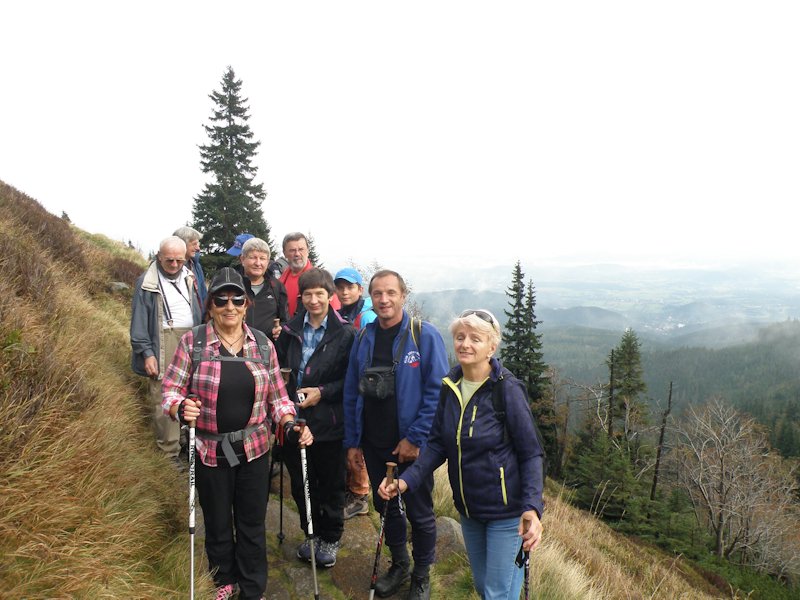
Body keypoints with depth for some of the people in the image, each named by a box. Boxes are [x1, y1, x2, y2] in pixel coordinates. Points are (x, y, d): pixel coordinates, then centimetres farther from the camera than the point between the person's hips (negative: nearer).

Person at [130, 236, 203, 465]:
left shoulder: (190, 278, 12)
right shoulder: (147, 282, -3)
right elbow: (139, 321, -4)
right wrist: (146, 353, -10)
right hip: (163, 344, -5)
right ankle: (170, 452, 3)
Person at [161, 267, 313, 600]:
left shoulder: (263, 344, -1)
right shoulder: (192, 341, -8)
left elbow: (276, 395, 4)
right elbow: (171, 390, -5)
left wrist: (290, 425, -12)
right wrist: (181, 407, -27)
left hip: (254, 449, 1)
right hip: (210, 451, -1)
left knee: (252, 524, 11)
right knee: (218, 524, 16)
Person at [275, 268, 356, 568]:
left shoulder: (345, 333, -8)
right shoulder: (290, 331, 4)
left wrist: (322, 392, -17)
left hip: (329, 422, -3)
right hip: (294, 421, 4)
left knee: (331, 484, 10)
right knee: (301, 484, 15)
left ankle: (331, 538, 31)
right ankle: (311, 533, 37)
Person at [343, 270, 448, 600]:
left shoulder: (424, 335, -12)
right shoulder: (363, 338, 3)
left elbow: (437, 390, -14)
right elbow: (351, 392, 6)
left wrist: (415, 438, -17)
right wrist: (351, 441, 5)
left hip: (412, 445, -4)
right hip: (374, 444, 4)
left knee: (419, 512, 11)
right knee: (386, 507, 19)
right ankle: (399, 564, 41)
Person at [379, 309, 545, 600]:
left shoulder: (507, 389, -18)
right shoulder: (450, 386, -3)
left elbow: (531, 453, -14)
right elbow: (437, 444, 2)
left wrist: (532, 507, -26)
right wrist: (407, 481, -11)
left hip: (505, 509, -5)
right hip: (469, 508, 6)